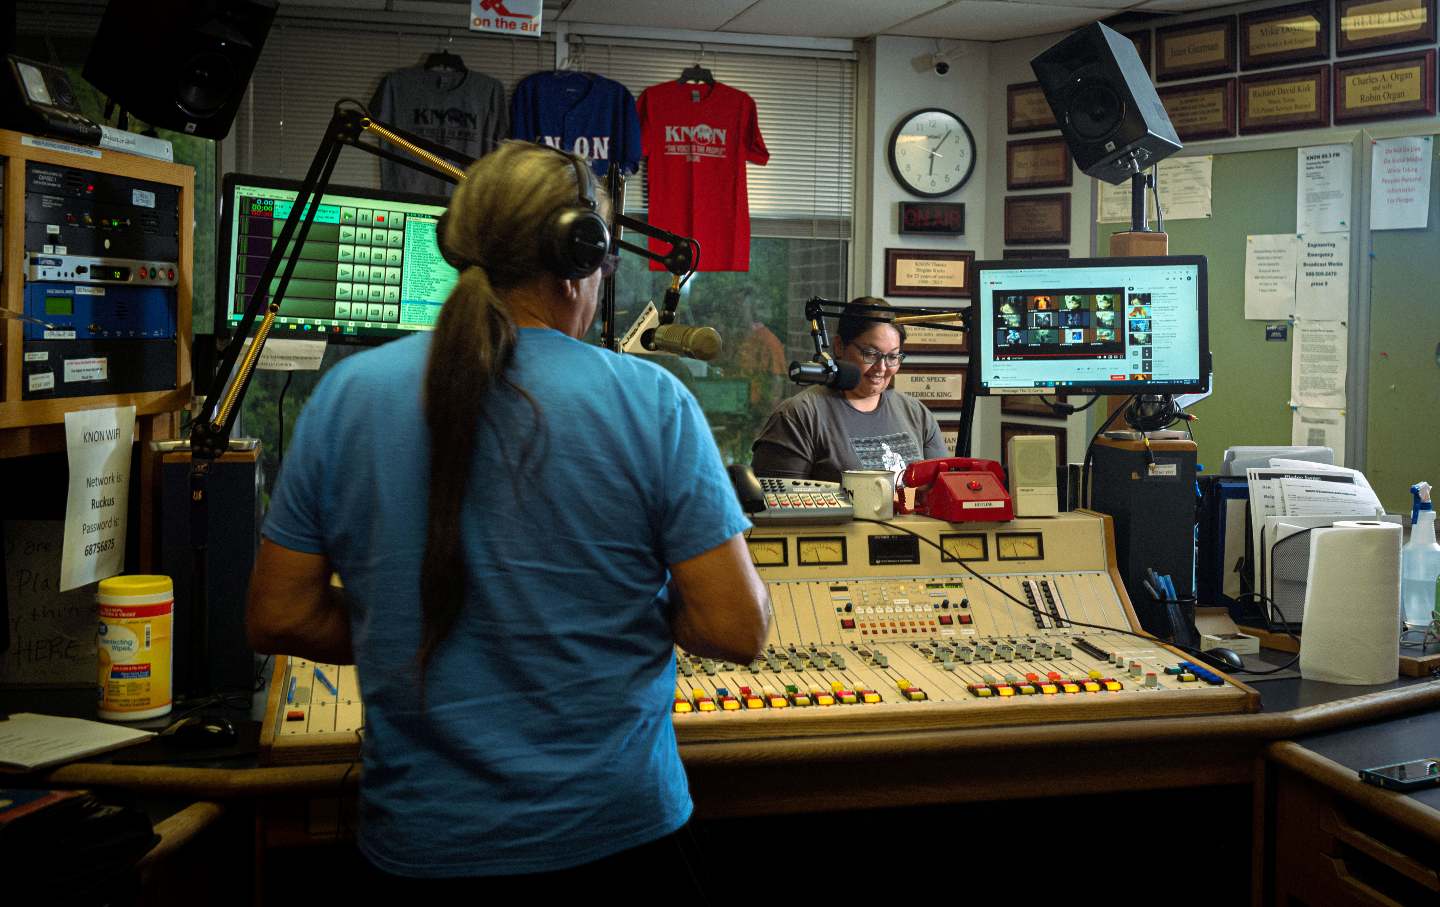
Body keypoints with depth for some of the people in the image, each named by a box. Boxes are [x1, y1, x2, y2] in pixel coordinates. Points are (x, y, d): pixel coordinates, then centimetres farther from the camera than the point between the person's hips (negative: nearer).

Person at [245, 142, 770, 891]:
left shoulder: (345, 394, -6)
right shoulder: (651, 400, -13)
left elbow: (278, 618, -1)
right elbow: (737, 630, -13)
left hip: (420, 840, 2)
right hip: (615, 831, -1)